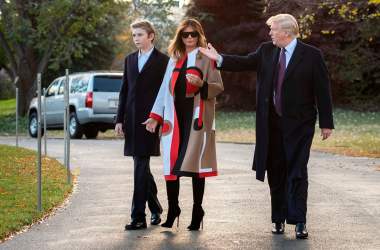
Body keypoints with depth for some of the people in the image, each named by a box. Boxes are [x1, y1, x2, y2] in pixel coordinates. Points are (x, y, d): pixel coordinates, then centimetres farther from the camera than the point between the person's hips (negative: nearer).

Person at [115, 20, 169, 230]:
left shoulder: (162, 61, -2)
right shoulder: (130, 59, 15)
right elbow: (124, 91, 15)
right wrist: (119, 119, 9)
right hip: (132, 120, 6)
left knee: (141, 167, -11)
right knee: (142, 166, 13)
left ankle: (138, 216, -9)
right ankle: (155, 209, 28)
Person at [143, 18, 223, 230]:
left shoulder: (207, 58, 4)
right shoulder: (174, 60, 16)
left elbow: (219, 87, -1)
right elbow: (165, 89, 16)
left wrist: (202, 84, -20)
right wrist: (155, 116, 9)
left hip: (197, 117, -4)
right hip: (175, 119, 4)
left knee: (195, 165, -5)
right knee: (171, 165, -1)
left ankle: (197, 213, 2)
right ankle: (172, 211, 7)